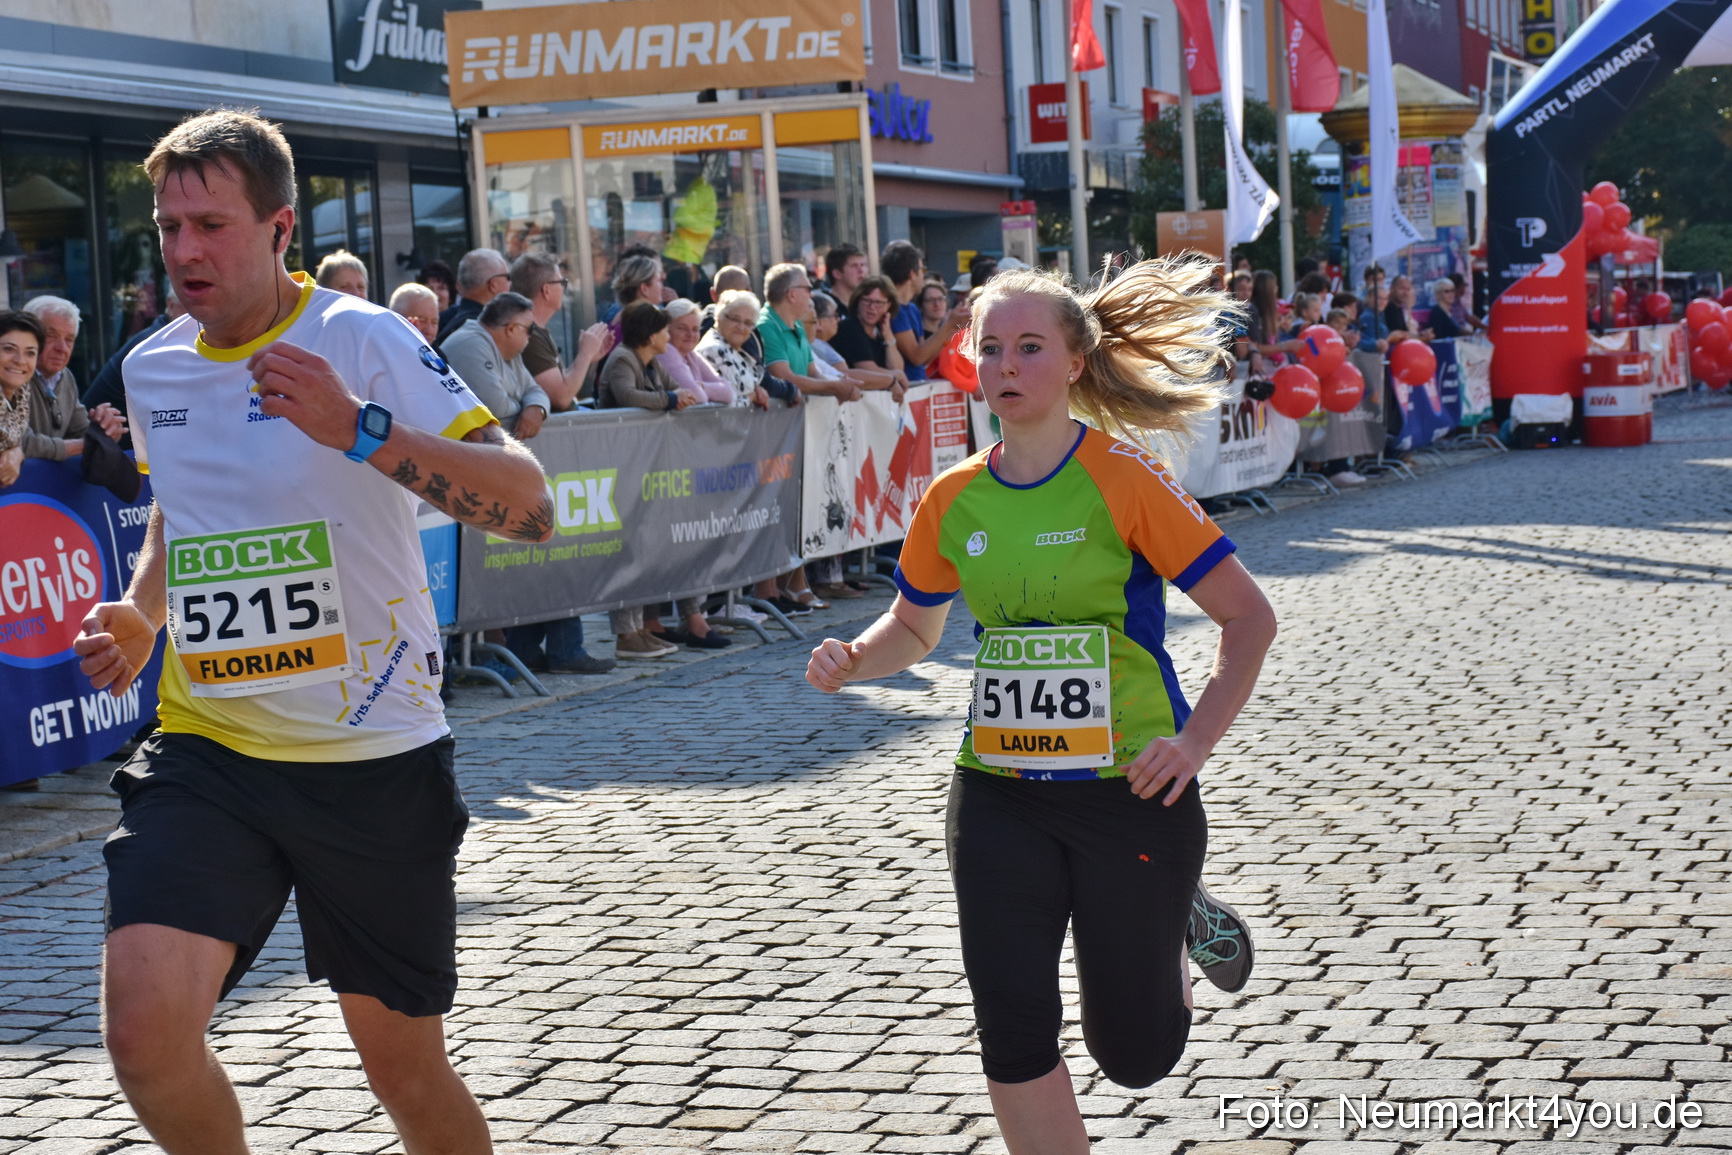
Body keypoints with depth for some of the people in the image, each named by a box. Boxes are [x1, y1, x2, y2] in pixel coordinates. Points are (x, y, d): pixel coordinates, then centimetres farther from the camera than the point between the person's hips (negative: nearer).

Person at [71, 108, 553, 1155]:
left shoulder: (361, 339, -10)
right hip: (207, 753, 4)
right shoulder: (152, 367, 7)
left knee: (405, 1065, 7)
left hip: (376, 759, -3)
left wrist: (358, 429, -30)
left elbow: (529, 507, -19)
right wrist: (141, 614, 8)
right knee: (145, 1027, -17)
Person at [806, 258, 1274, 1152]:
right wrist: (850, 661, -2)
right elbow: (914, 629, 19)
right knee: (1013, 1035, -5)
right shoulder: (954, 498, 3)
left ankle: (1179, 920, 40)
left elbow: (1248, 617, -8)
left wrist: (1194, 741, -17)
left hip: (1129, 788, -3)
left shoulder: (1124, 480, -11)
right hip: (999, 793, 4)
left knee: (1135, 1056, 7)